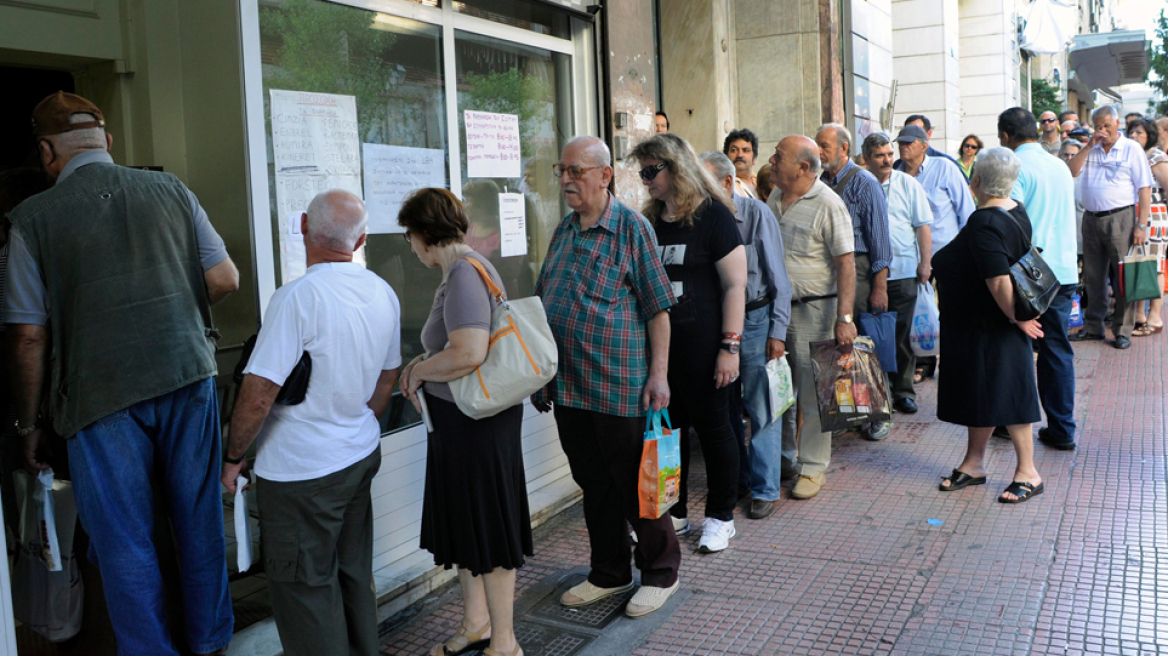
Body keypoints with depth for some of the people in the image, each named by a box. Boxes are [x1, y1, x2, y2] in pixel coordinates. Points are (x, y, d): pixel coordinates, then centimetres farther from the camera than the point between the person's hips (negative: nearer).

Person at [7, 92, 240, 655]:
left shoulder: (34, 218, -4)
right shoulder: (169, 190, 3)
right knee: (199, 518, 16)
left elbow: (29, 337, -4)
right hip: (188, 375, 3)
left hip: (102, 395, -3)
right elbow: (225, 279, 2)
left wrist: (28, 426, 7)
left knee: (124, 541, 9)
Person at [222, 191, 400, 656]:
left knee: (305, 587, 7)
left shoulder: (298, 298, -22)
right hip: (361, 457, 7)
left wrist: (234, 456, -7)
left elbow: (259, 392, -22)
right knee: (353, 576, 20)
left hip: (302, 471, -7)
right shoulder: (383, 295, 1)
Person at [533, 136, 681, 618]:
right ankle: (609, 573, 30)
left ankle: (660, 572, 23)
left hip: (619, 383, -6)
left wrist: (659, 373, -14)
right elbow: (543, 302, 19)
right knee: (593, 482, 16)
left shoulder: (631, 227, -8)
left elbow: (658, 306, -10)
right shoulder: (564, 230, 11)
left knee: (636, 483, 5)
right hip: (568, 384, 7)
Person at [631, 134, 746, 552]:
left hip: (701, 345, -6)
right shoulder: (648, 221, 12)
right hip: (656, 343, 6)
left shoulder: (712, 215, -7)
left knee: (712, 427, 5)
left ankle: (721, 516, 19)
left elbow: (735, 285, -10)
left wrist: (730, 347, -15)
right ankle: (673, 512, 25)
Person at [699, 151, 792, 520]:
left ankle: (764, 489, 9)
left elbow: (778, 279, -5)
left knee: (762, 411, -1)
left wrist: (777, 332, -10)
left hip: (754, 320, -4)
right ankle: (737, 480, 27)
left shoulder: (756, 215, -7)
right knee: (725, 409, 12)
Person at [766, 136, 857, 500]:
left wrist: (844, 317, -21)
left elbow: (846, 263, -15)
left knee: (813, 393, 1)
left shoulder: (828, 205, -12)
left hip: (813, 308, -7)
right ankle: (785, 457, 28)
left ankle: (812, 468, 13)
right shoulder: (775, 198, 9)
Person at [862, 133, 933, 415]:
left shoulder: (908, 184, 6)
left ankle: (903, 392, 14)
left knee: (901, 336, 3)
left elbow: (923, 226, 7)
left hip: (903, 272, 0)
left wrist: (925, 263, 1)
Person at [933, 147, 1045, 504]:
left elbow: (999, 281, -32)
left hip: (989, 329, -10)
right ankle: (974, 463, 27)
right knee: (978, 391, 17)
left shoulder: (984, 224, -25)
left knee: (1004, 393, -1)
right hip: (978, 324, 10)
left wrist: (1015, 318, -19)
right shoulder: (1016, 212, 7)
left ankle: (1028, 473, 10)